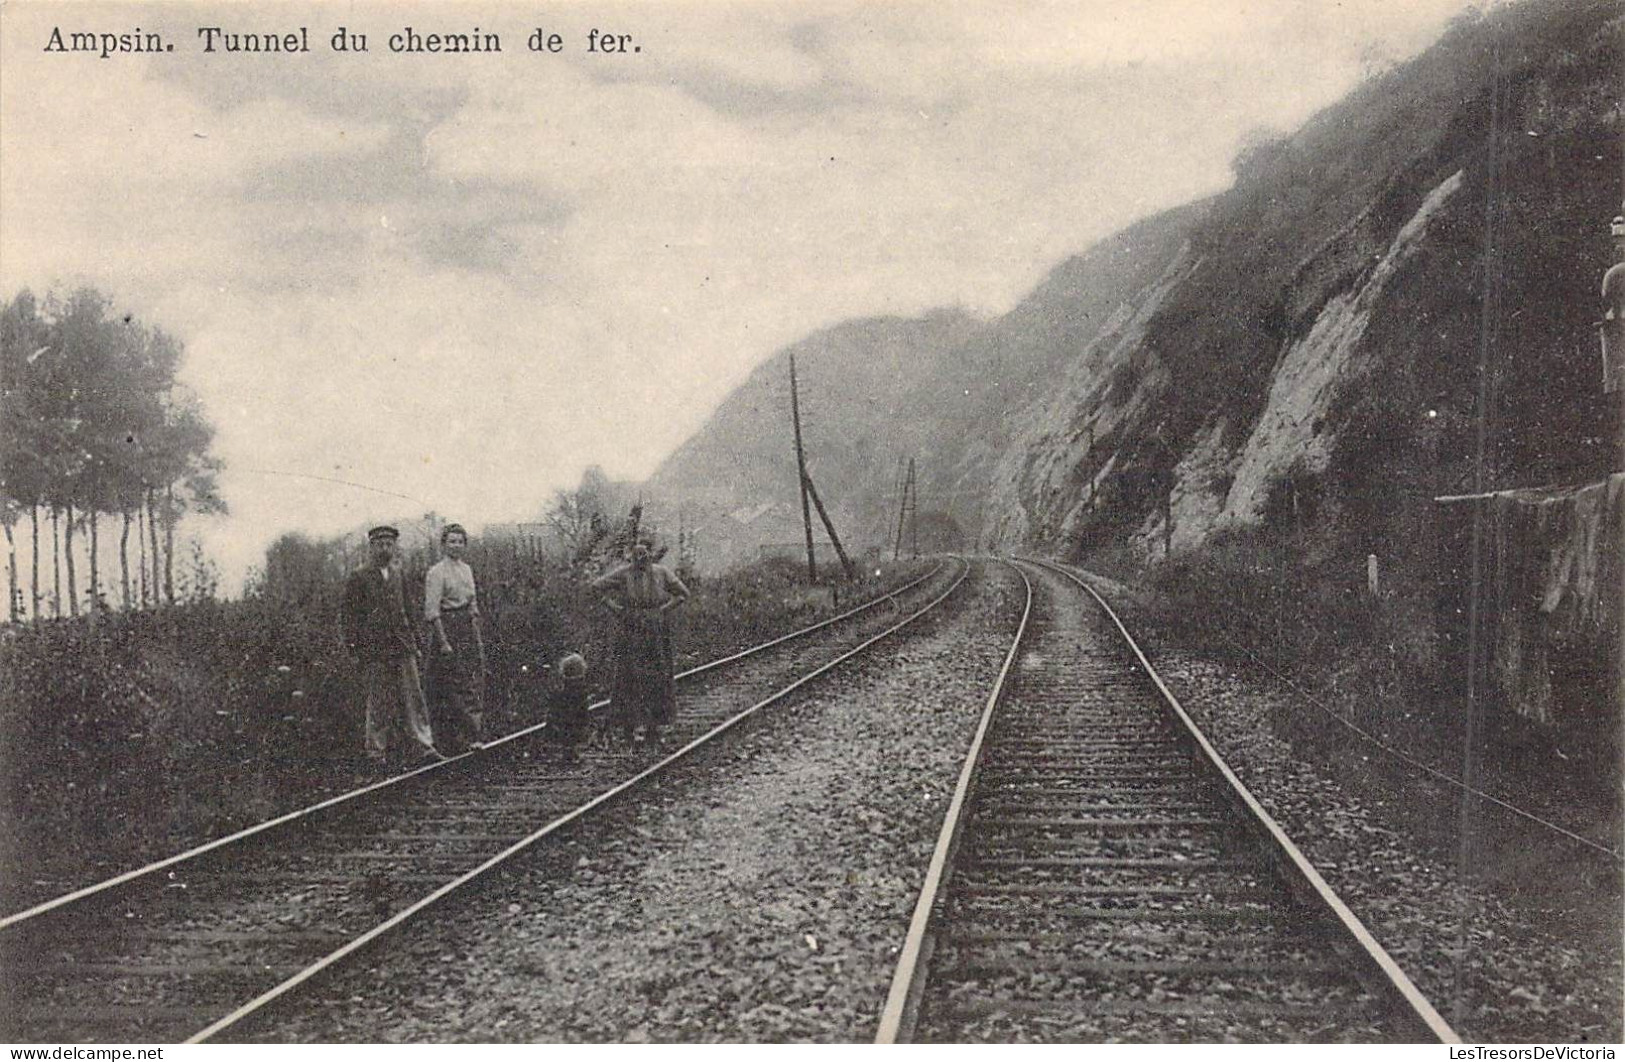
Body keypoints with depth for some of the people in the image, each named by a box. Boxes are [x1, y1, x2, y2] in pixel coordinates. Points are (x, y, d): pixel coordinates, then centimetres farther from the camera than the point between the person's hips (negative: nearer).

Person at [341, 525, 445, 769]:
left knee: (413, 697, 0)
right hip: (374, 650, -4)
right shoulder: (358, 578, -2)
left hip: (402, 647, 4)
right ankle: (376, 751, 11)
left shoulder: (397, 574, 14)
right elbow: (350, 615, -3)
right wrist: (354, 650, -8)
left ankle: (421, 747, 1)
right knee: (378, 703, 1)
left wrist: (413, 644, 14)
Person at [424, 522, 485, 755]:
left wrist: (478, 637, 14)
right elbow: (432, 611, -14)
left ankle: (469, 737, 12)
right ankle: (450, 744, 1)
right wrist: (444, 642, -19)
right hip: (446, 630, -7)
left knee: (473, 685, 6)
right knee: (450, 688, -4)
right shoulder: (436, 573, -10)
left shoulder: (466, 569, 12)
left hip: (468, 630, 7)